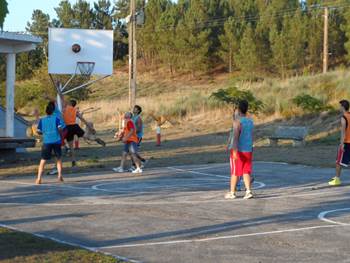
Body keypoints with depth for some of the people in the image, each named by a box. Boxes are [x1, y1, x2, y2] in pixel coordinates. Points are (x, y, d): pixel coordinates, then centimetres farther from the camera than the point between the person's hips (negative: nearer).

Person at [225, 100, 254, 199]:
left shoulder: (237, 122, -13)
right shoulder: (251, 122, 8)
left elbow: (235, 137, -22)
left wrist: (235, 151, -28)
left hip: (238, 151, -5)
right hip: (248, 150, 5)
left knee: (235, 172, 5)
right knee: (246, 172, 6)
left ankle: (232, 193, 15)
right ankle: (248, 190, -11)